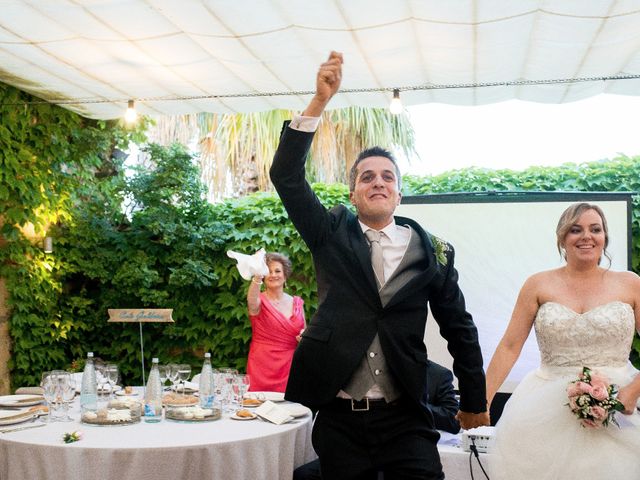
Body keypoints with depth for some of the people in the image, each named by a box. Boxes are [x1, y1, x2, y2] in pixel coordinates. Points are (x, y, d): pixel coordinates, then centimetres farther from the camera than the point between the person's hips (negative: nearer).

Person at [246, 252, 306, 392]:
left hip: (289, 368, 3)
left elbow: (304, 333, 21)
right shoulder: (260, 301, -4)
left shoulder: (297, 303, 10)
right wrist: (257, 275, -47)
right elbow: (252, 301, -29)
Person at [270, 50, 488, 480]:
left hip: (406, 421, 0)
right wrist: (320, 101, -17)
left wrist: (474, 403, 11)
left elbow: (460, 329, 8)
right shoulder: (331, 234, 3)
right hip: (338, 418, 0)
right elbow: (286, 176, -8)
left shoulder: (432, 251, 3)